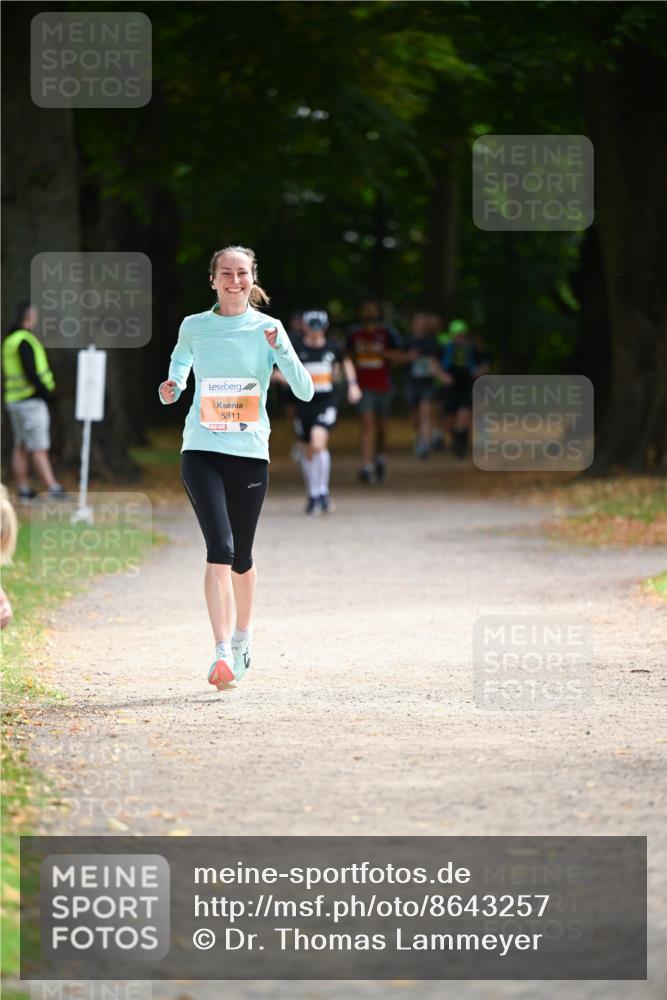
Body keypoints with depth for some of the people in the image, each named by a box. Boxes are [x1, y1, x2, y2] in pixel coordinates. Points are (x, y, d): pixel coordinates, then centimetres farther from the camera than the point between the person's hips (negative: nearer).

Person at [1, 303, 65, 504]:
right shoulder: (25, 341, -17)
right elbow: (30, 373, -23)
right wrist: (46, 391, -12)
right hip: (31, 400, -10)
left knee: (21, 448, 10)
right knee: (39, 449, -10)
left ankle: (24, 491, 12)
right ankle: (53, 489, -12)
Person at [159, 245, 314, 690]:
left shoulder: (267, 328, 2)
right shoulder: (193, 327, 5)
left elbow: (306, 390, -3)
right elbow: (180, 362, 27)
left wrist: (279, 348, -17)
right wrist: (172, 388, 5)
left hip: (250, 451, 1)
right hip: (201, 449, -1)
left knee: (241, 557, 10)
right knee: (219, 548, -18)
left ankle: (243, 635, 37)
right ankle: (223, 653, -21)